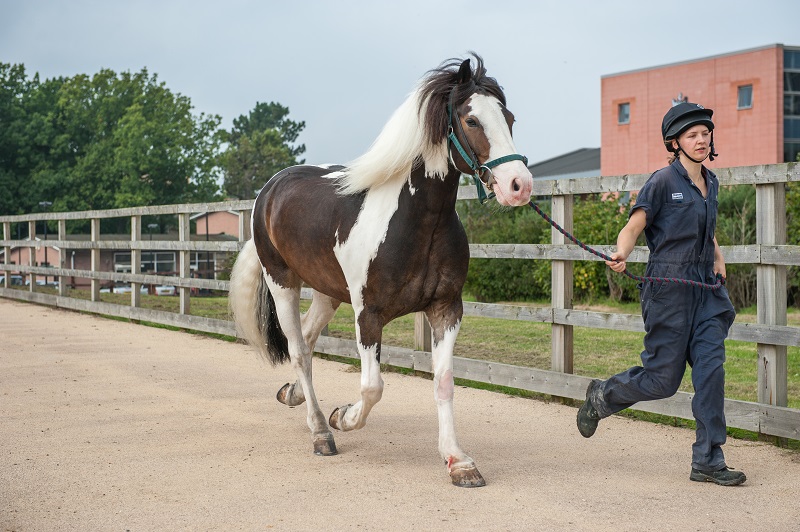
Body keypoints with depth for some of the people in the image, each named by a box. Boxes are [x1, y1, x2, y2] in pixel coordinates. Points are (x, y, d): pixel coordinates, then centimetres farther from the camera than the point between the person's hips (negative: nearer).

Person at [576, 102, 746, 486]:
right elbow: (632, 228, -11)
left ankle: (707, 462, 2)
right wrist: (620, 255, -31)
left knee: (711, 368, -4)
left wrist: (718, 257, 13)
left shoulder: (710, 183, 13)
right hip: (669, 287, -6)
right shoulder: (663, 181, -9)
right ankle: (601, 397, 28)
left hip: (705, 288, 6)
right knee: (663, 379, -1)